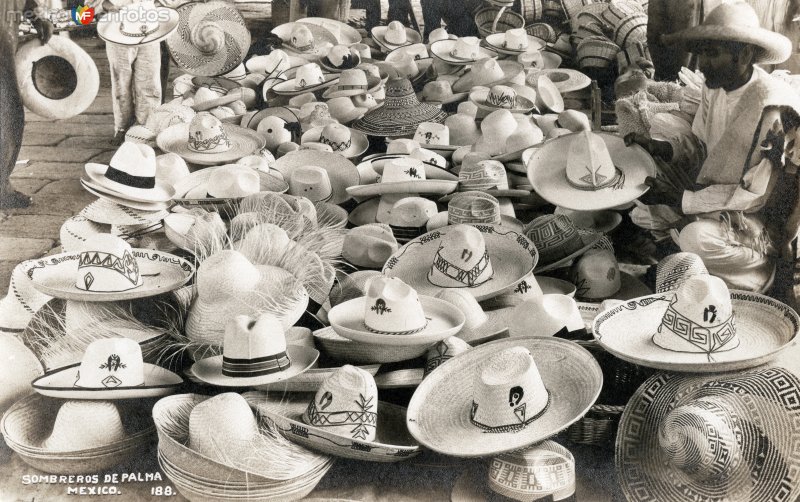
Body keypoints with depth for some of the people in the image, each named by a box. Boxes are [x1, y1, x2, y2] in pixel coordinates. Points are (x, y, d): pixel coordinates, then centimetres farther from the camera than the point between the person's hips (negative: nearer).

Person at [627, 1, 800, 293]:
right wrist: (657, 147, -9)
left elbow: (755, 194, -24)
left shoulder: (773, 109, -27)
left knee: (699, 236, -35)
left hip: (761, 218, -8)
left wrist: (680, 198, -25)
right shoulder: (714, 87, -2)